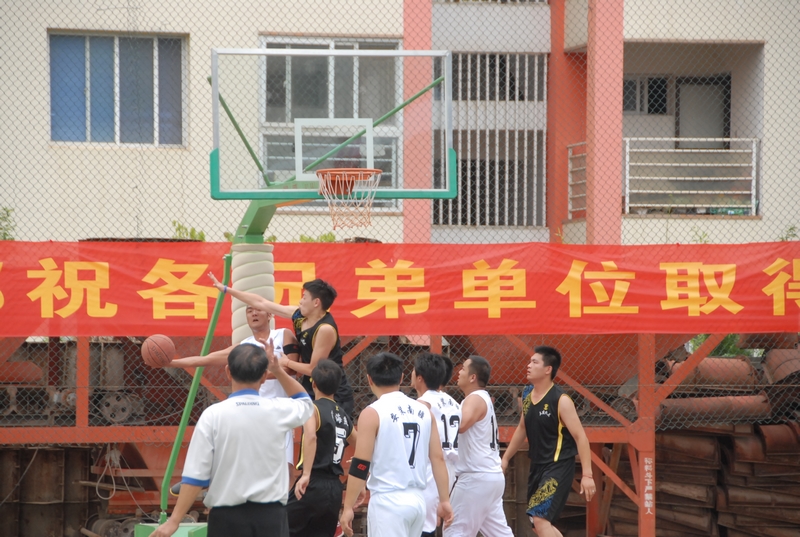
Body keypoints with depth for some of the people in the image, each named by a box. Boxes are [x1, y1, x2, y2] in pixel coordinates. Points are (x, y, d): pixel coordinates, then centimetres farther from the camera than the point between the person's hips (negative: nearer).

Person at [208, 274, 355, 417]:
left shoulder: (325, 329, -22)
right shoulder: (299, 316, 2)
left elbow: (313, 369, -19)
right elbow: (262, 303, 9)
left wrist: (286, 363, -6)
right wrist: (226, 289, 14)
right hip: (313, 394, 9)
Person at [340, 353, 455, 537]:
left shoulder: (372, 413, -8)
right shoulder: (423, 411, 8)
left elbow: (360, 466, -10)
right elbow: (438, 458, 7)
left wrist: (348, 507, -6)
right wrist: (444, 500, 13)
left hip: (388, 501, -6)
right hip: (417, 500, 6)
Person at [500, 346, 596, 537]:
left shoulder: (561, 400, -16)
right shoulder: (527, 397, 7)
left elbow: (580, 437, -17)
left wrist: (587, 475, -22)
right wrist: (505, 458, 29)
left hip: (558, 467, -8)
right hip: (537, 467, 8)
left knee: (540, 518, -18)